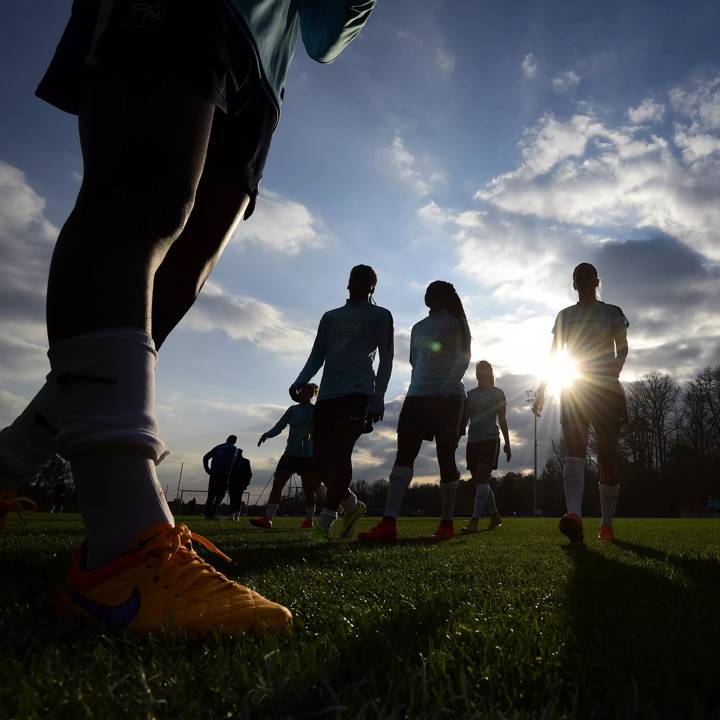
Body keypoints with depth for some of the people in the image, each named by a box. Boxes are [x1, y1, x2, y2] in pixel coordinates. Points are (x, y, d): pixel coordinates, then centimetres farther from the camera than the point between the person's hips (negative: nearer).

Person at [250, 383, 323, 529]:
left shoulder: (315, 410, 0)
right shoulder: (293, 409, 13)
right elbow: (279, 426, 10)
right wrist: (267, 434, -7)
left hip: (307, 456, -5)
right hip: (290, 454, 5)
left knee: (308, 489, 0)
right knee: (277, 484, -4)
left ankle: (309, 520, 15)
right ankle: (267, 518, -5)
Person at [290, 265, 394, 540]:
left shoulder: (381, 316, 13)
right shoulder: (330, 317, 26)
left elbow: (386, 360, 6)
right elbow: (317, 356, 19)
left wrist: (378, 399, -5)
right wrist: (300, 382, 0)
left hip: (357, 392, -5)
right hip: (327, 394, 5)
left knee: (340, 453, -17)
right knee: (320, 456, 0)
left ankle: (325, 520, -14)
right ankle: (351, 503, 19)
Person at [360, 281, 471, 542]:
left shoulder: (456, 323, 5)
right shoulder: (418, 328, 22)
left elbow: (463, 360, -6)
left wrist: (444, 391, -18)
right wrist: (417, 392, 13)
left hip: (448, 398, -4)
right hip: (417, 397, 5)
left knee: (446, 457, -2)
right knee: (404, 454, -10)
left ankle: (447, 523, 9)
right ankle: (388, 523, -18)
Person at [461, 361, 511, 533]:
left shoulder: (497, 393, 5)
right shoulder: (470, 394, 15)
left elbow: (502, 419, 6)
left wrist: (507, 443, 4)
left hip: (490, 440, -5)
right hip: (472, 441, 5)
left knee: (481, 480, -14)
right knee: (479, 481, 7)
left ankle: (474, 521, -18)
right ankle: (495, 517, 21)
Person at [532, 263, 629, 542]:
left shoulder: (612, 313, 10)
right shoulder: (565, 315, 15)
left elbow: (622, 349, 2)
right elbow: (553, 354, 14)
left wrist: (614, 370, -20)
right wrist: (542, 389, 6)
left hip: (606, 387, -1)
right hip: (573, 389, 1)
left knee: (607, 456, 0)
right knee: (574, 451, -18)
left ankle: (607, 524, 13)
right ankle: (574, 515, -34)